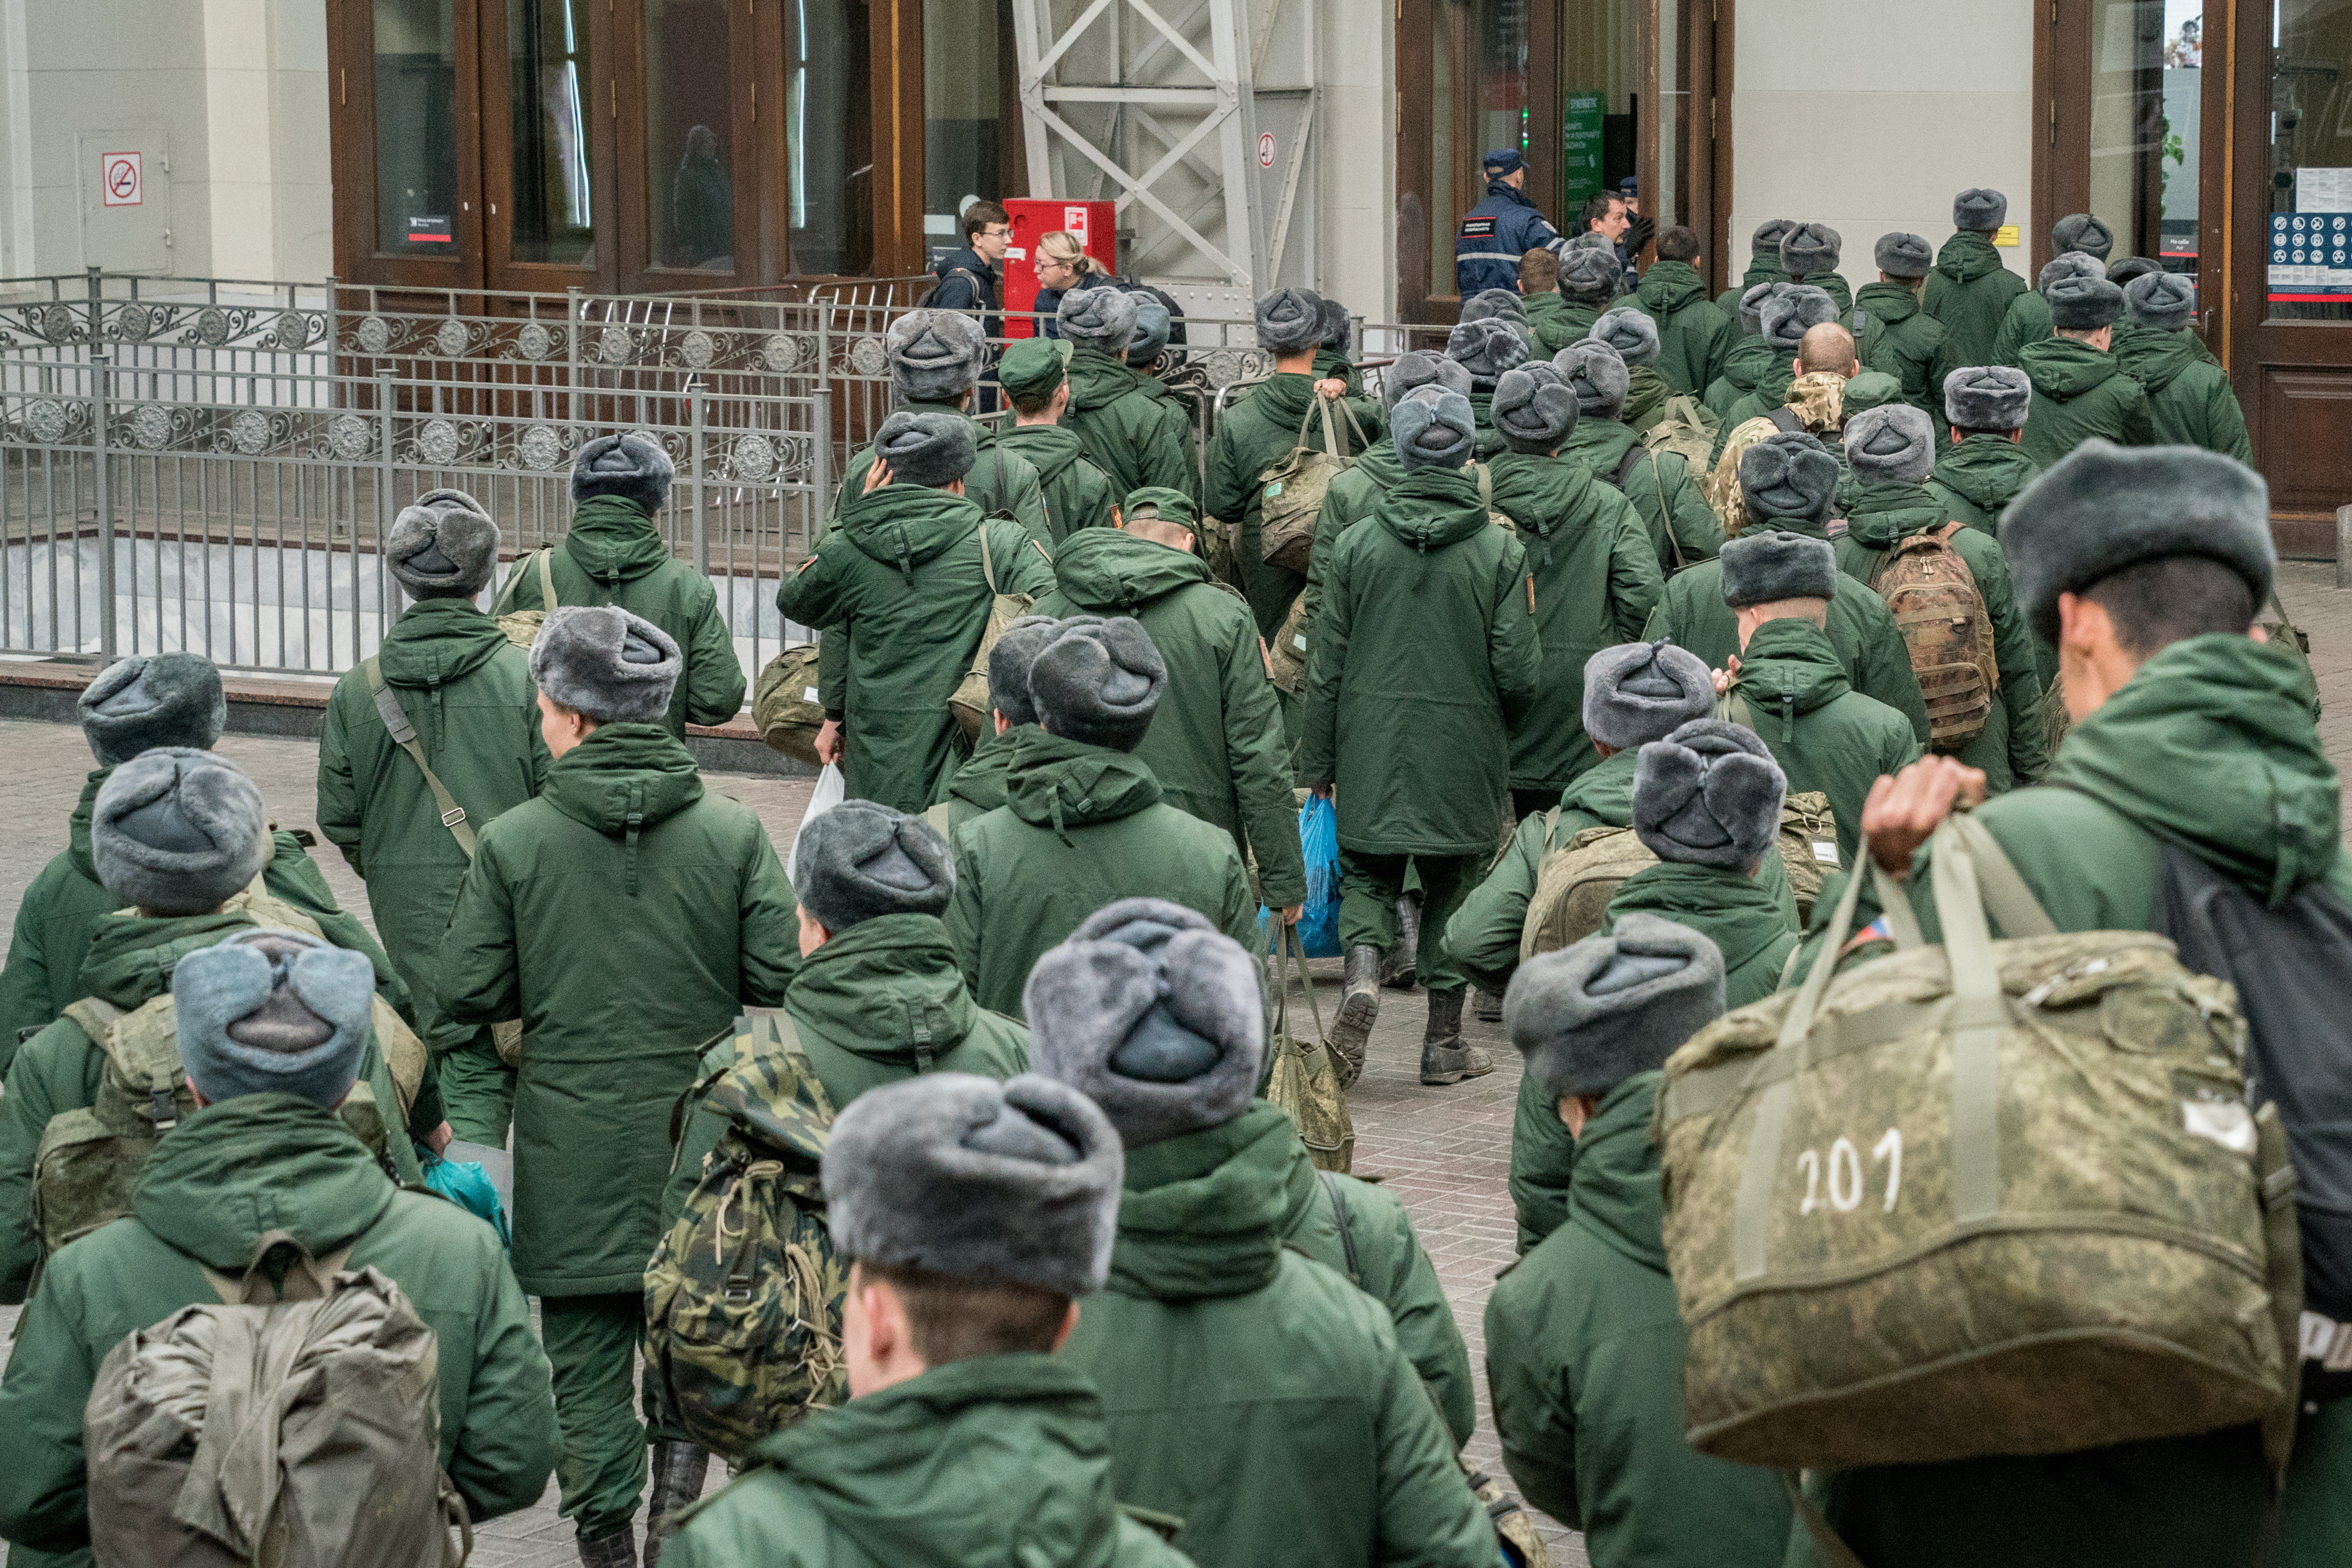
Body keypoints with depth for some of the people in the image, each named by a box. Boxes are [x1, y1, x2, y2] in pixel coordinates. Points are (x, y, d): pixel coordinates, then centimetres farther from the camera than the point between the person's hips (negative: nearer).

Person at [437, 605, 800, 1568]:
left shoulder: (513, 843, -10)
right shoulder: (731, 833, -8)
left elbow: (465, 993, -7)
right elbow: (784, 976, -9)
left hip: (573, 1149, -1)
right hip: (697, 1135, 1)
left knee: (587, 1355, 9)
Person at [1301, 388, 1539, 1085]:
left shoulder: (1357, 546, -4)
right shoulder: (1501, 552, -8)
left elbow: (1327, 667, 1)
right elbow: (1517, 672, -7)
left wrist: (1318, 762, 9)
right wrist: (1502, 727, 15)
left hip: (1371, 741, 1)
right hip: (1464, 749, -1)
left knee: (1368, 871, 15)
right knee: (1451, 885, 12)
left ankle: (1363, 970, -14)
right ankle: (1444, 1040, 16)